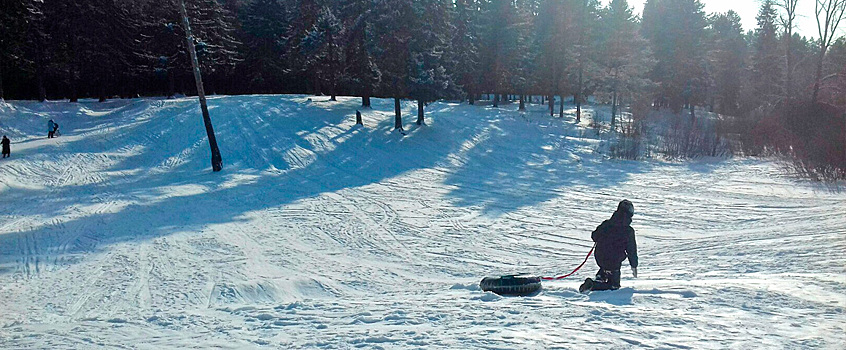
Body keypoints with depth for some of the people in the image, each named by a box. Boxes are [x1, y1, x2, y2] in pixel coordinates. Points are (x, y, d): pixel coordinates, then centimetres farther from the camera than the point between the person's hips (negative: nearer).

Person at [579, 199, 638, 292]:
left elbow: (594, 236, 7)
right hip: (614, 263, -5)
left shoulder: (606, 224, -2)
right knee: (614, 285, 8)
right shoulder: (629, 231, -11)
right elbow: (632, 250, -3)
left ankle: (600, 276, 15)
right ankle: (592, 285, -16)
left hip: (599, 258, 5)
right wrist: (634, 266, 10)